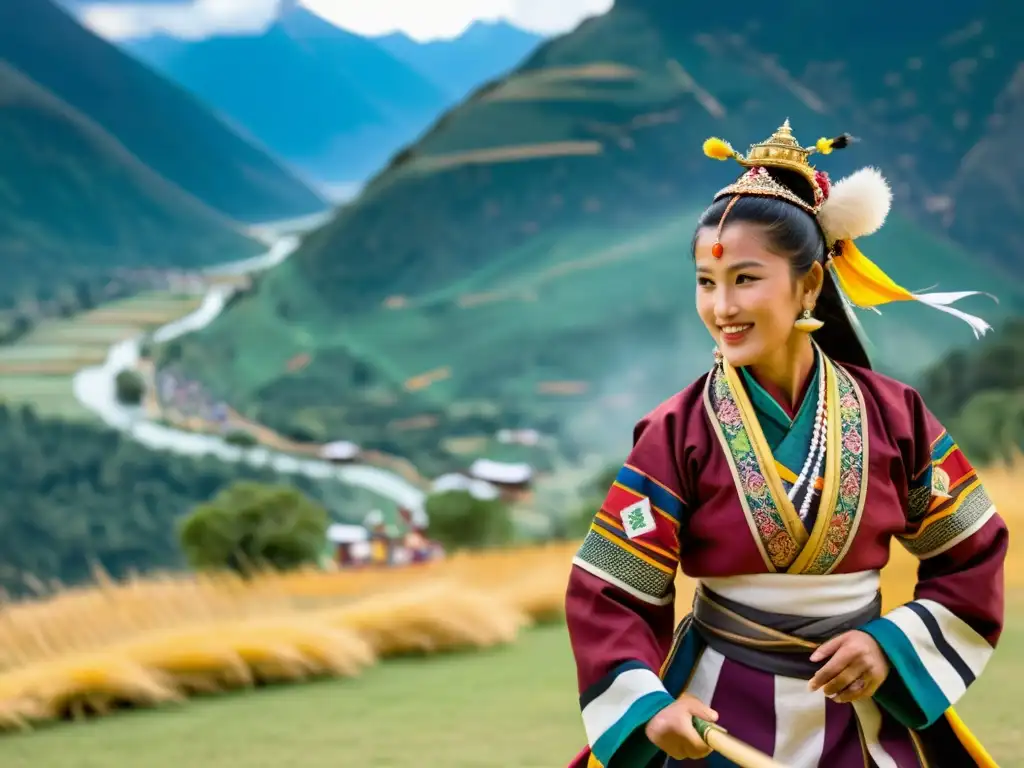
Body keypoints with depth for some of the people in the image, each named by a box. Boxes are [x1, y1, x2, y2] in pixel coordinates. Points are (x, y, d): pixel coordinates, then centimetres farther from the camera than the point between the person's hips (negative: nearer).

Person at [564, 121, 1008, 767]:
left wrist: (894, 643, -9)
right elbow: (608, 592, -11)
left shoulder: (892, 414, -5)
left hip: (863, 713, 2)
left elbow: (973, 556, 4)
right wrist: (648, 706, -25)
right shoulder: (679, 432, -10)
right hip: (720, 714, -1)